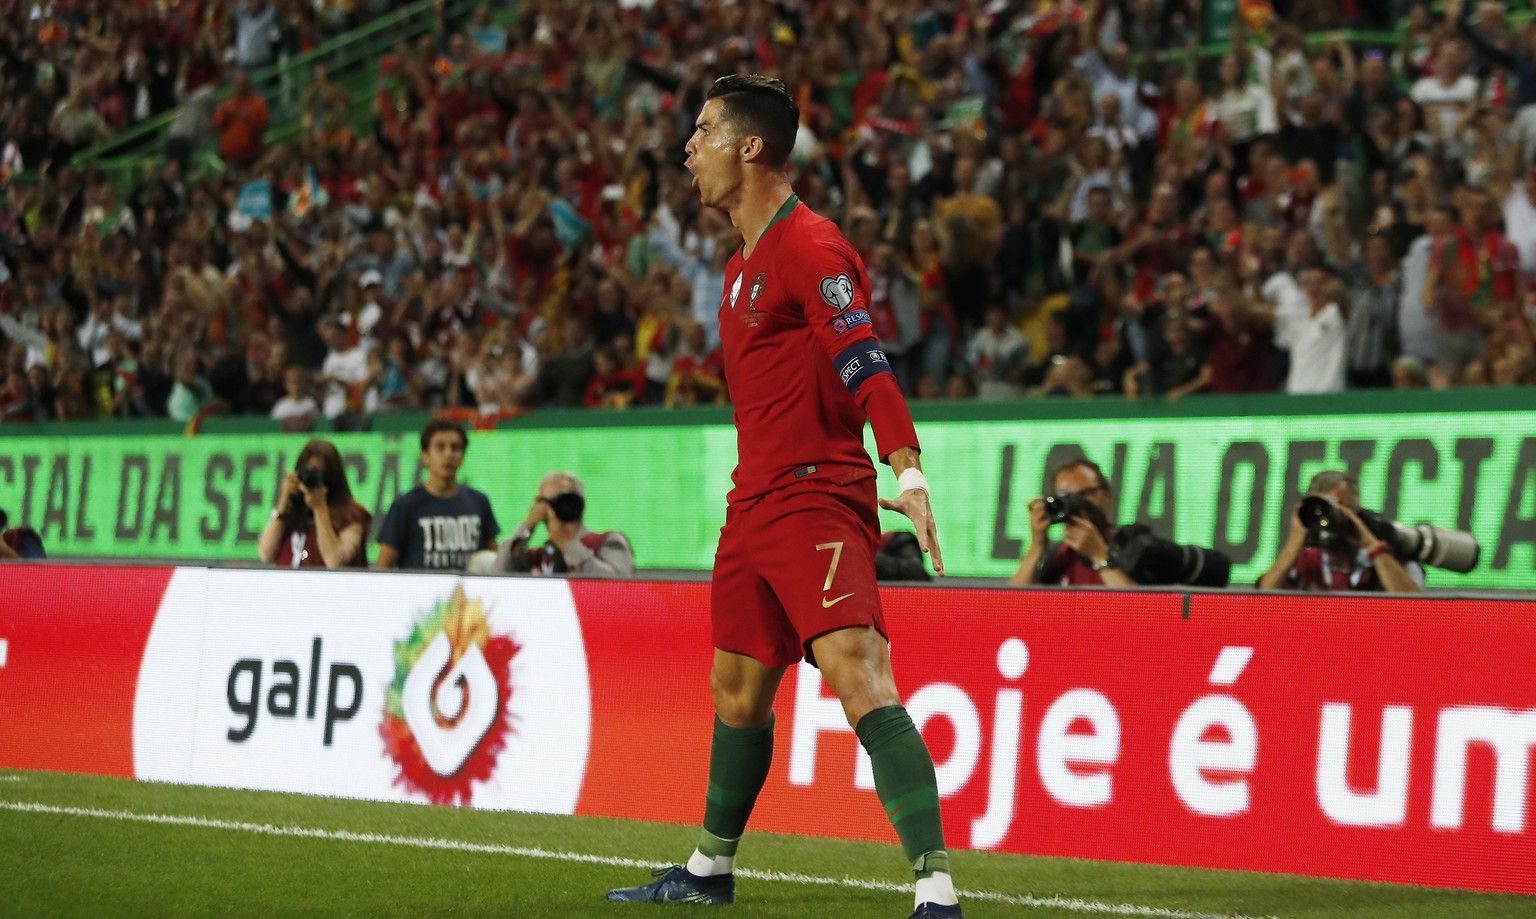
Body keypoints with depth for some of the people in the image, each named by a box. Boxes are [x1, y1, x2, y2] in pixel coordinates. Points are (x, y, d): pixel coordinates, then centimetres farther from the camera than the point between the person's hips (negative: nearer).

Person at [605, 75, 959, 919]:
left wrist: (909, 476, -34)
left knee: (859, 677, -22)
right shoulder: (744, 263, 18)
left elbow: (867, 366, -23)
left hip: (817, 500, -10)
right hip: (754, 502, 10)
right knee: (737, 692, 19)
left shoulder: (809, 247, -13)